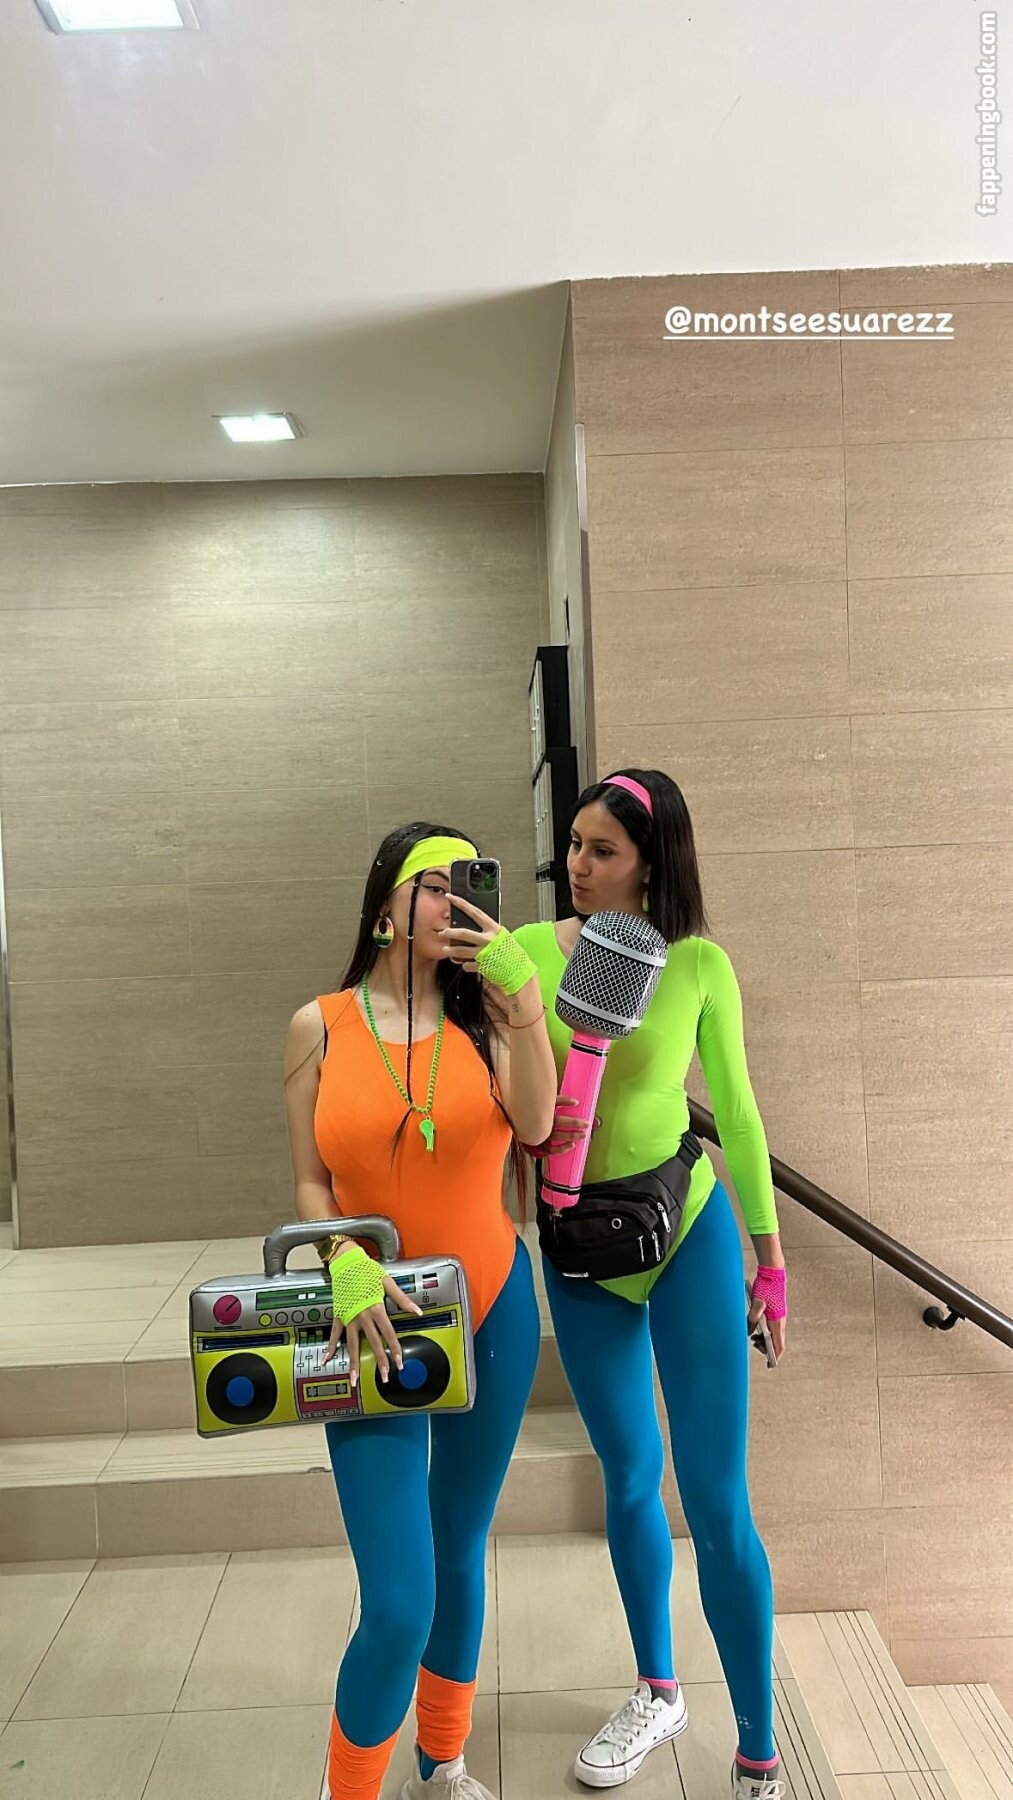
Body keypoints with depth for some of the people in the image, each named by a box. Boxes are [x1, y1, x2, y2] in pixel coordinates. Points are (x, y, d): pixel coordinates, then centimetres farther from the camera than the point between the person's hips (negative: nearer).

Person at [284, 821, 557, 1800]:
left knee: (461, 1553, 18)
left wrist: (522, 995, -21)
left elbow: (534, 1123, -15)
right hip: (376, 1320, -2)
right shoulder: (321, 1025, -3)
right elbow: (310, 1185, -1)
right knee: (398, 1603, -6)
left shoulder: (484, 1011, 1)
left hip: (492, 1311, 3)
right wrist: (345, 1262, -18)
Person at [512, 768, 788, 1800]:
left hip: (689, 1235, -2)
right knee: (629, 1476, 19)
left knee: (716, 1501, 2)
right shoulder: (528, 955, -5)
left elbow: (735, 1112, 0)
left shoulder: (699, 967, -9)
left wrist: (768, 1253, 5)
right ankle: (656, 1693, 41)